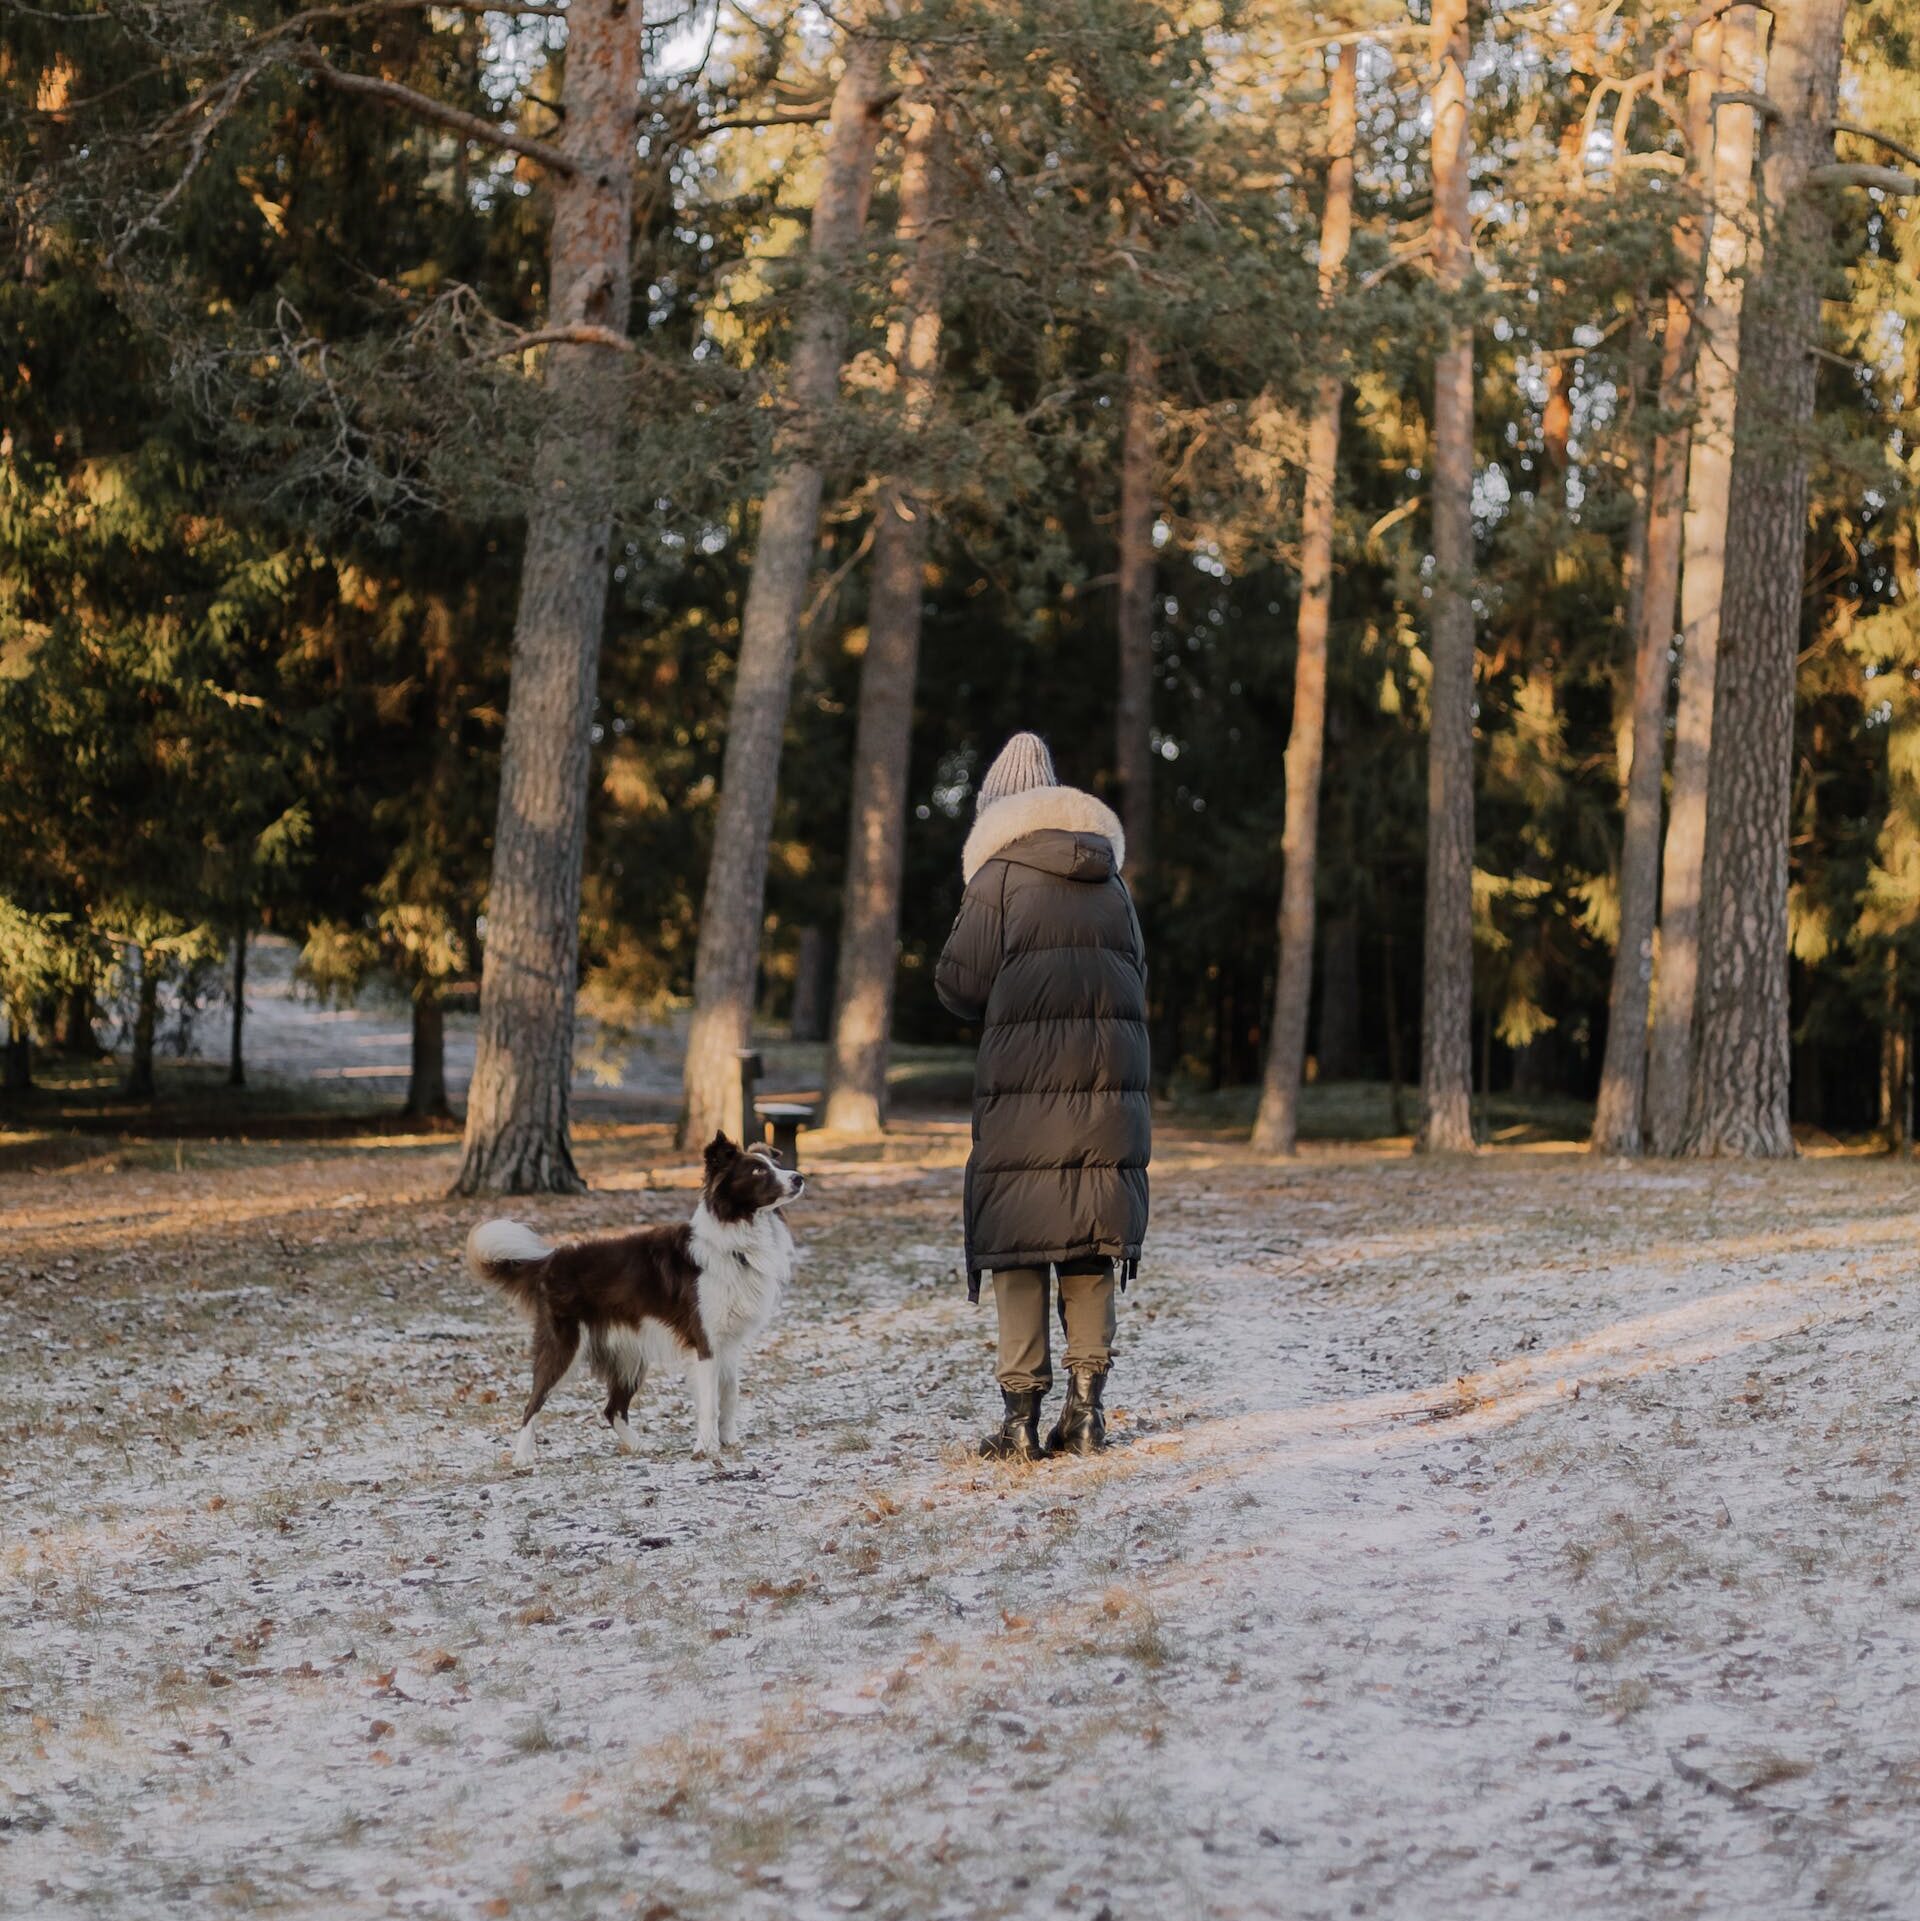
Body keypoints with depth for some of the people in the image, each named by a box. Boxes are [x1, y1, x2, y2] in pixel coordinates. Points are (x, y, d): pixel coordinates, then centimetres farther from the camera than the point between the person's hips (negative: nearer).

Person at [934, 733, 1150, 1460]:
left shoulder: (1000, 872, -3)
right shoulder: (1108, 876, 13)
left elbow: (960, 982, -5)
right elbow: (1135, 972, 16)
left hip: (1025, 1073, -5)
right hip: (1110, 1072, 5)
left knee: (1016, 1236, 0)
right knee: (1091, 1237, 9)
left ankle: (1022, 1413, -3)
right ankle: (1087, 1406, 5)